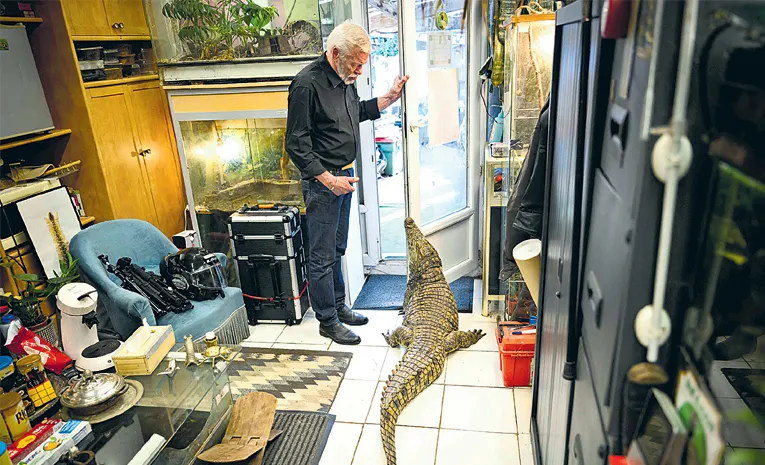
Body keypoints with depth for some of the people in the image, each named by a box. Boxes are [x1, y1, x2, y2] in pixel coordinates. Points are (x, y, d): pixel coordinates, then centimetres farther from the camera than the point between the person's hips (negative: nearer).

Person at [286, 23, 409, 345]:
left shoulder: (344, 80, 7)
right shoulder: (307, 84, -19)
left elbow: (358, 112, 27)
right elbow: (297, 145, -19)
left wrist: (389, 97, 15)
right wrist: (328, 179, -22)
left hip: (344, 176, 9)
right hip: (321, 182, -9)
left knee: (337, 249, 19)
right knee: (322, 256, 2)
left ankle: (338, 306, 34)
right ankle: (327, 322, 16)